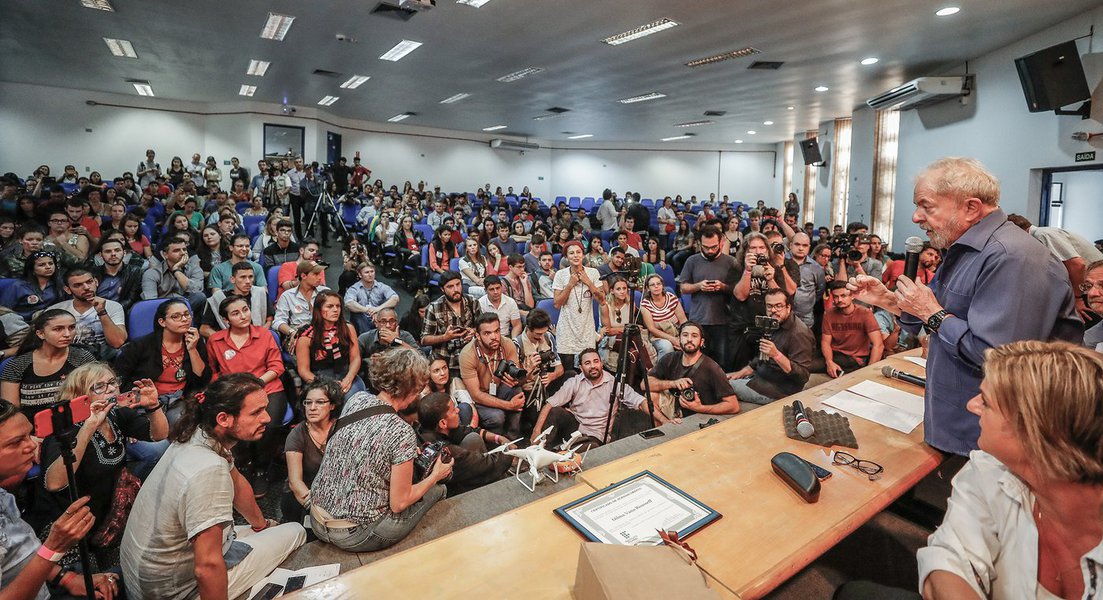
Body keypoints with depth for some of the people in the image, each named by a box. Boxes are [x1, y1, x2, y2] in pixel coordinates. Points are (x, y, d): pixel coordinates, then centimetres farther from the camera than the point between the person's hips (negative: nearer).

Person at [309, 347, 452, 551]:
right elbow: (399, 503, -15)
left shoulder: (356, 399, -7)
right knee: (437, 489, 11)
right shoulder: (402, 432, -26)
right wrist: (435, 476, 0)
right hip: (353, 537, -6)